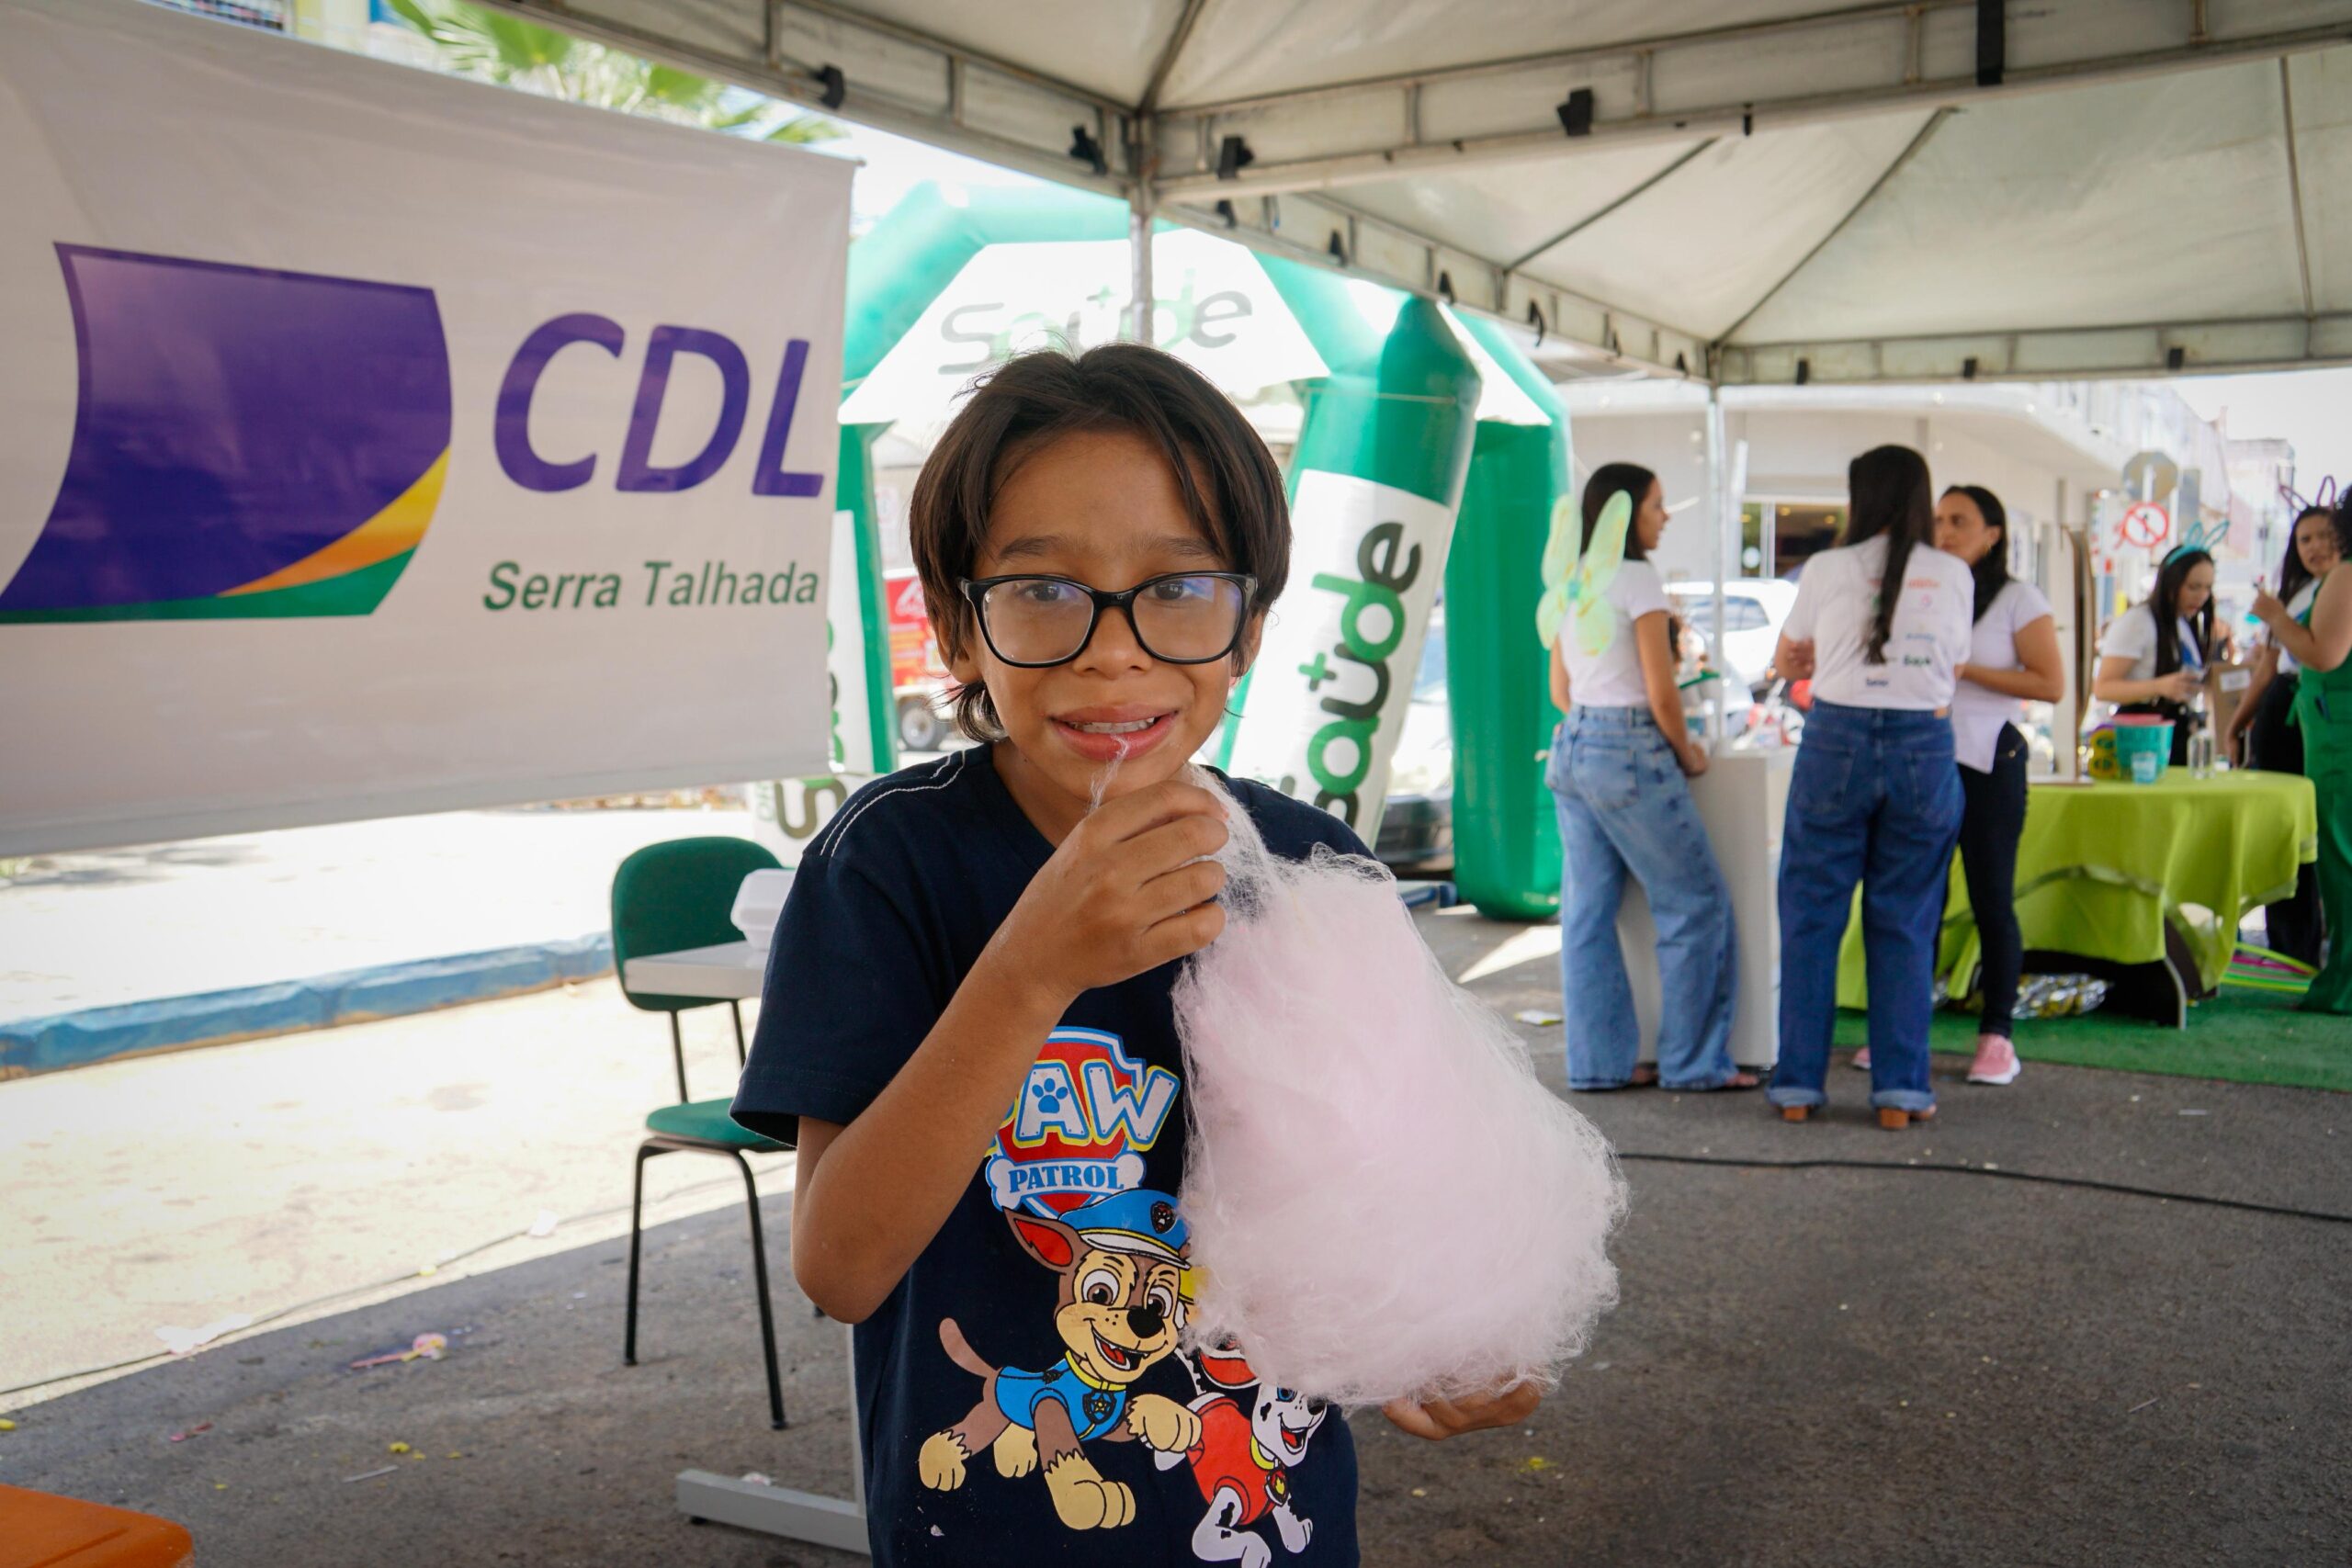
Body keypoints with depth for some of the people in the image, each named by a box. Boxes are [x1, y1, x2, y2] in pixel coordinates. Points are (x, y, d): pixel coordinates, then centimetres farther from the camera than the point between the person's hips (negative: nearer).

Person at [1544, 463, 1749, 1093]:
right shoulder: (1638, 578, -11)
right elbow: (1661, 692, -13)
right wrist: (1687, 754, 1)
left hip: (1572, 748, 8)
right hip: (1628, 755, -8)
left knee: (1588, 909, 9)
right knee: (1697, 902, 2)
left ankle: (1598, 1060, 13)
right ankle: (1693, 1060, 7)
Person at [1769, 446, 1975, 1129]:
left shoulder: (1829, 569, 1)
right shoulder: (1953, 576, 6)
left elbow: (1787, 662, 14)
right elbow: (1954, 668, 18)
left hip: (1837, 740, -2)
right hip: (1925, 747, 2)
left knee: (1812, 917, 6)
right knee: (1905, 924, 8)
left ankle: (1798, 1084, 9)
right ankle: (1900, 1089, 8)